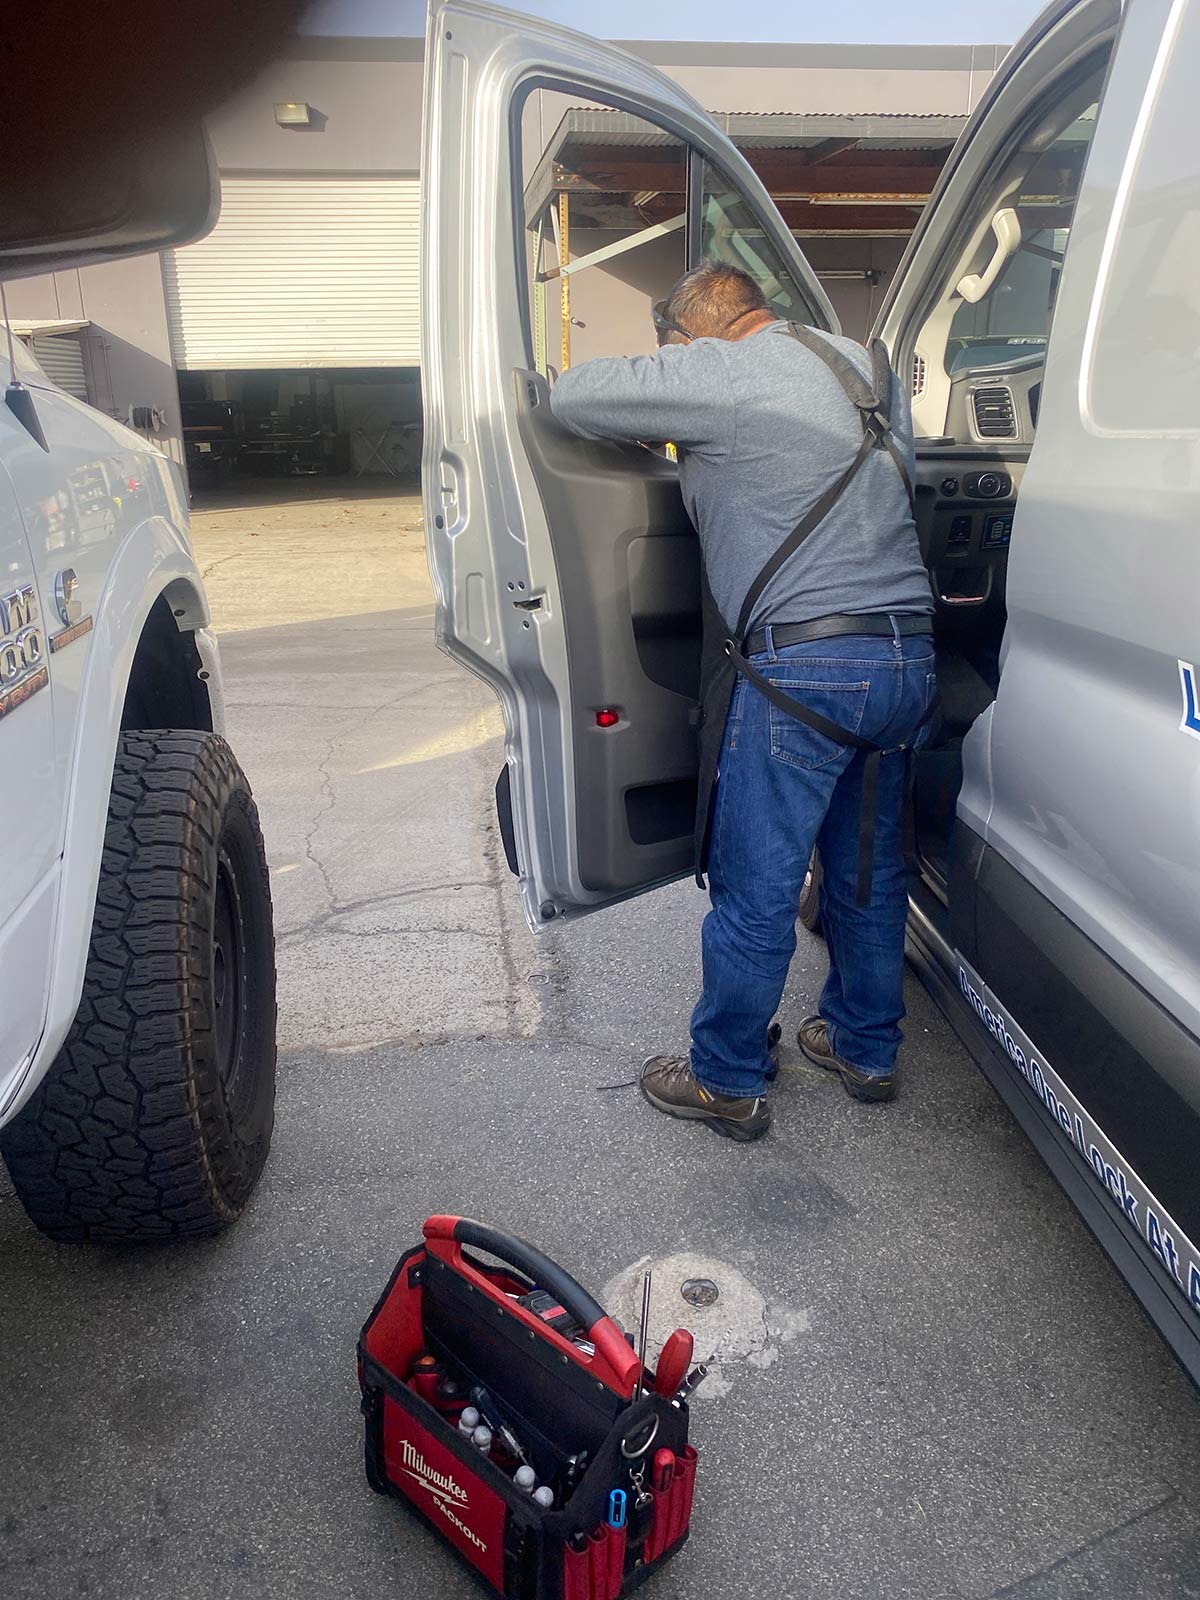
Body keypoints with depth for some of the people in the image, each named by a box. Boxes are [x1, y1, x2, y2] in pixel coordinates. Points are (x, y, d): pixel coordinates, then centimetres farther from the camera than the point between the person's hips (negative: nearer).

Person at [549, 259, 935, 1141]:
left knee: (755, 887, 5)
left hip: (804, 666, -8)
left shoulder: (723, 375, -7)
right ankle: (867, 1048, 37)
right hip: (907, 655, 9)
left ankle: (728, 1081, 21)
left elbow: (574, 395, -7)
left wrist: (656, 418, 14)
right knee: (871, 869, 20)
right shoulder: (869, 366, 17)